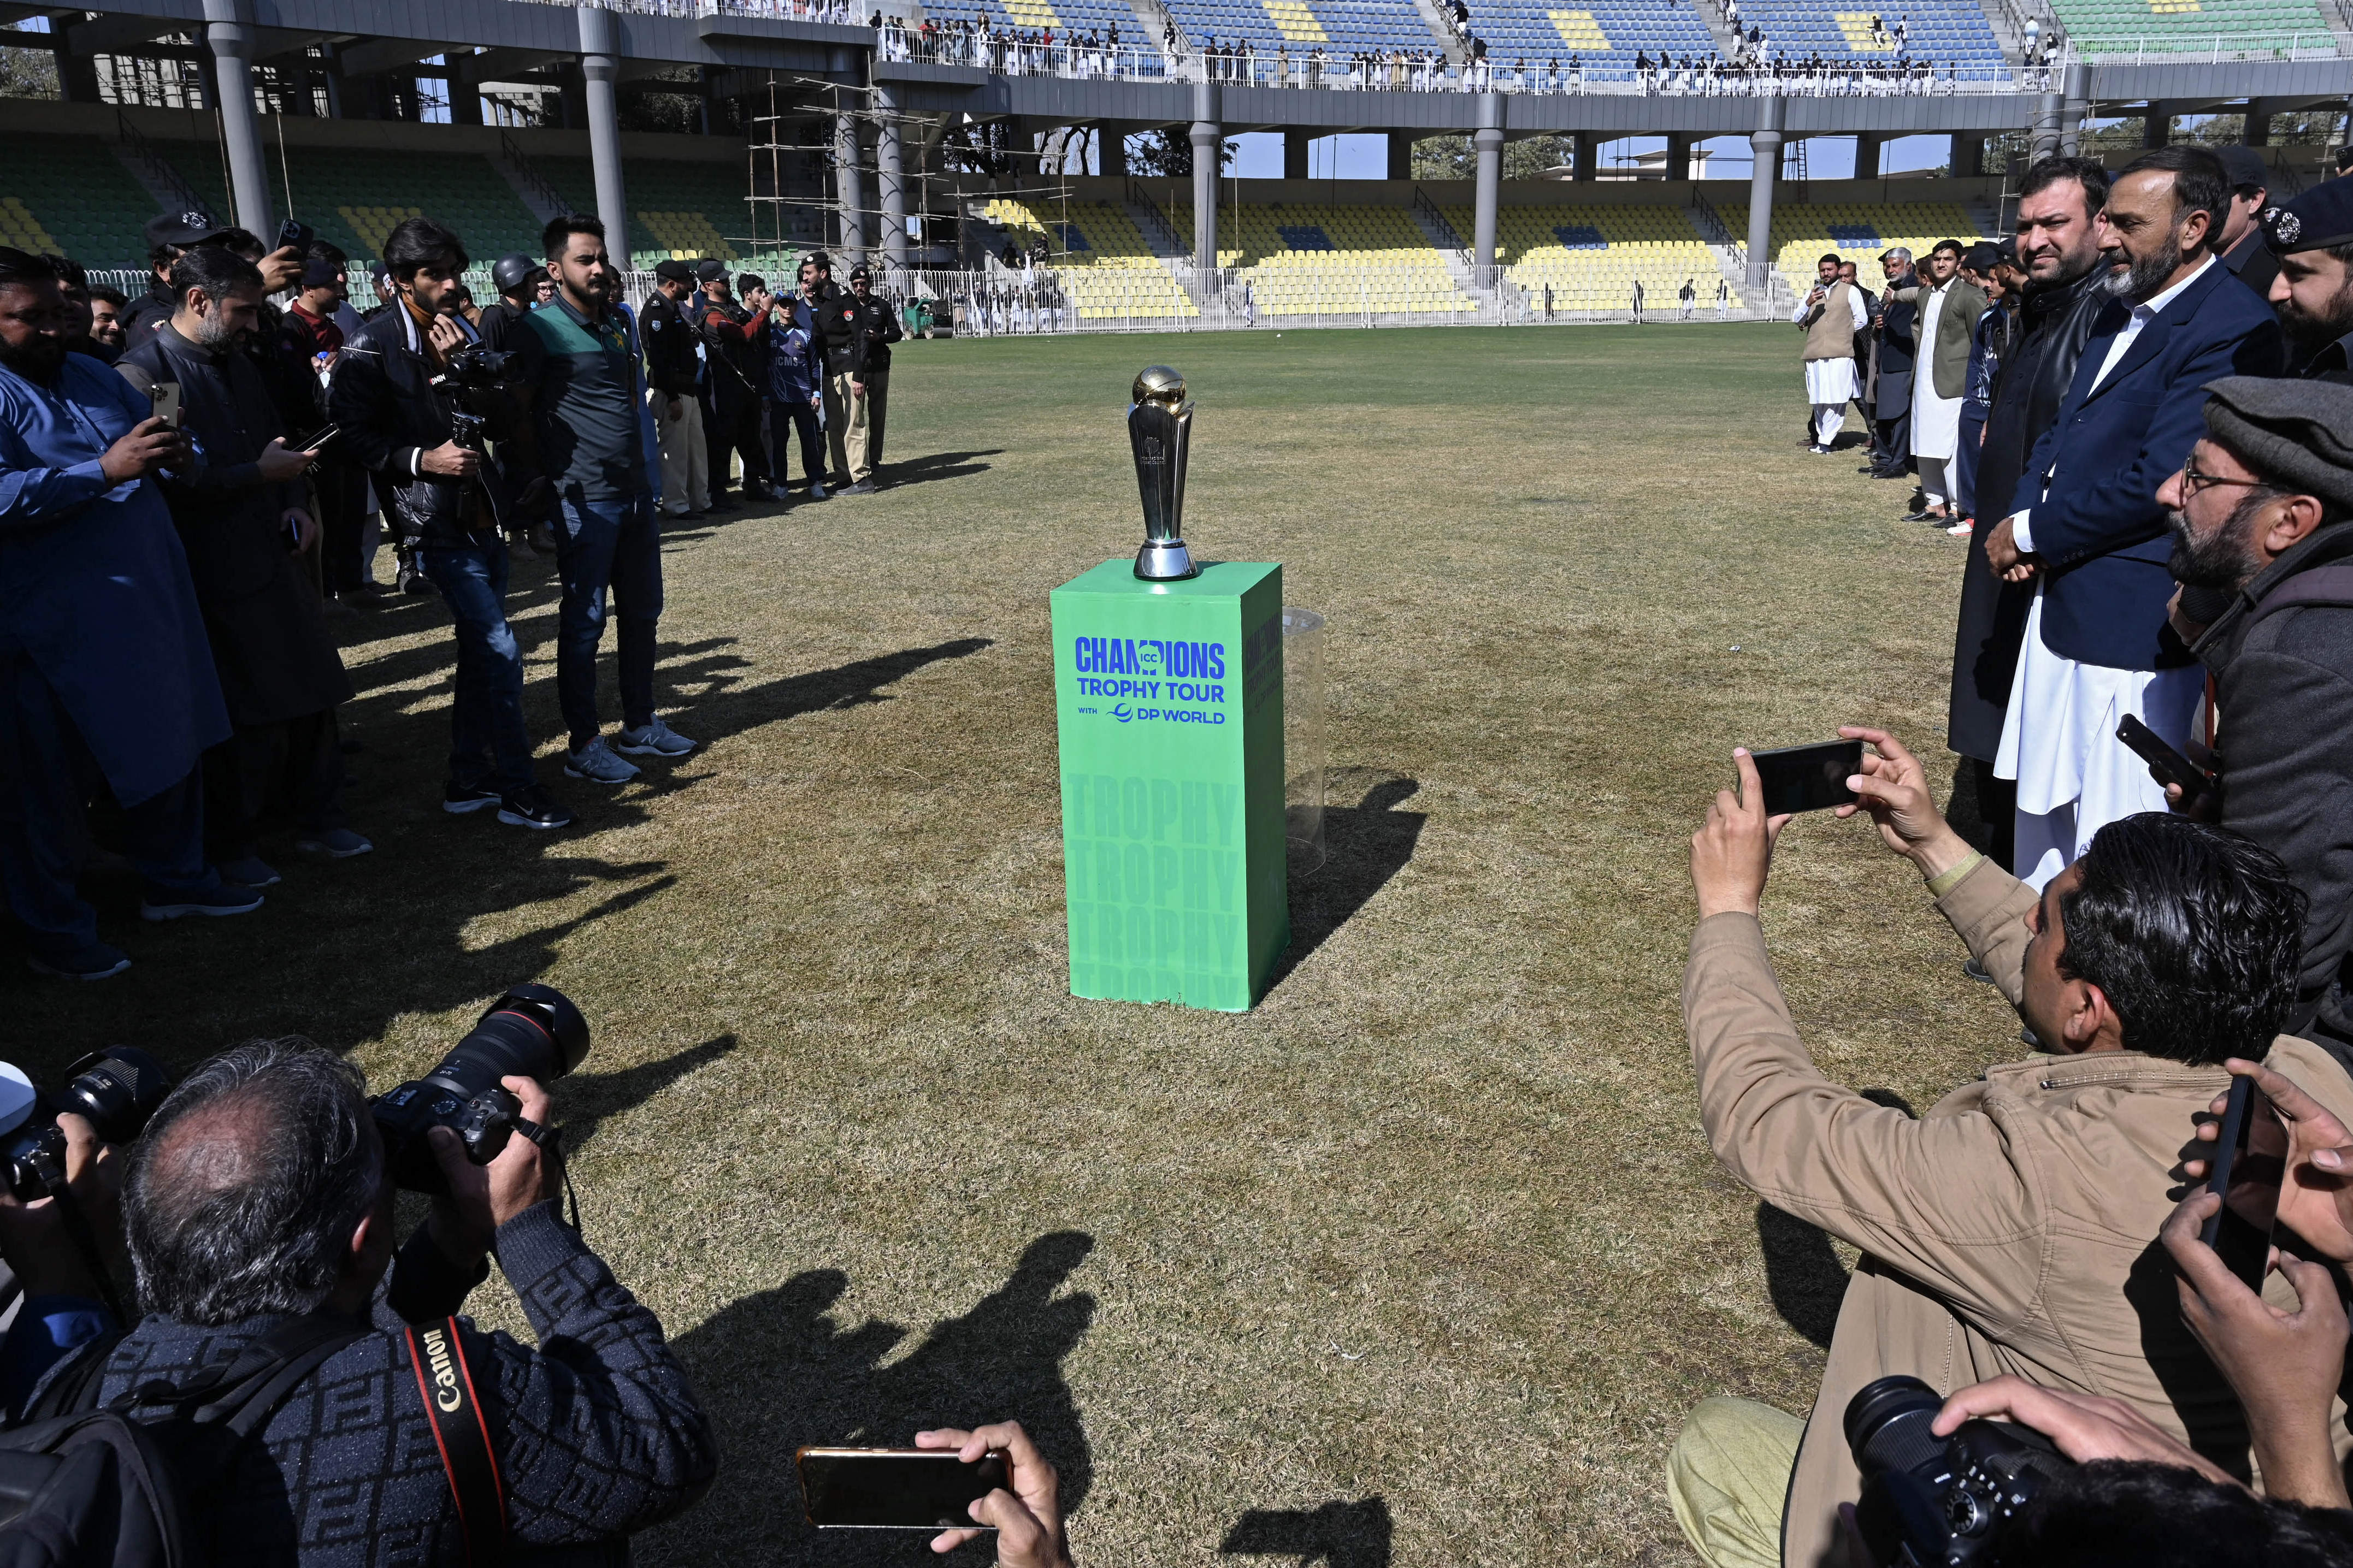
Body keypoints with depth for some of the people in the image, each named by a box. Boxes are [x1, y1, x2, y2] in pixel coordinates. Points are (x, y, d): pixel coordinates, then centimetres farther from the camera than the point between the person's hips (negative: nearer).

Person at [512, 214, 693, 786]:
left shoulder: (619, 320, 13)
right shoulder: (541, 329, -9)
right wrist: (533, 491, -10)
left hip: (637, 494, 7)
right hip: (586, 501, -7)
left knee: (643, 613, 14)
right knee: (584, 623, 0)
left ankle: (640, 724, 27)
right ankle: (585, 745, 8)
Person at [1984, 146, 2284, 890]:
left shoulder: (2231, 329, -16)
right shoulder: (2122, 312, 14)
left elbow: (2159, 481, -22)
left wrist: (2033, 532, -11)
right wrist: (2023, 516, -2)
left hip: (2135, 625, -9)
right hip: (2062, 603, 9)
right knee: (2044, 807, 19)